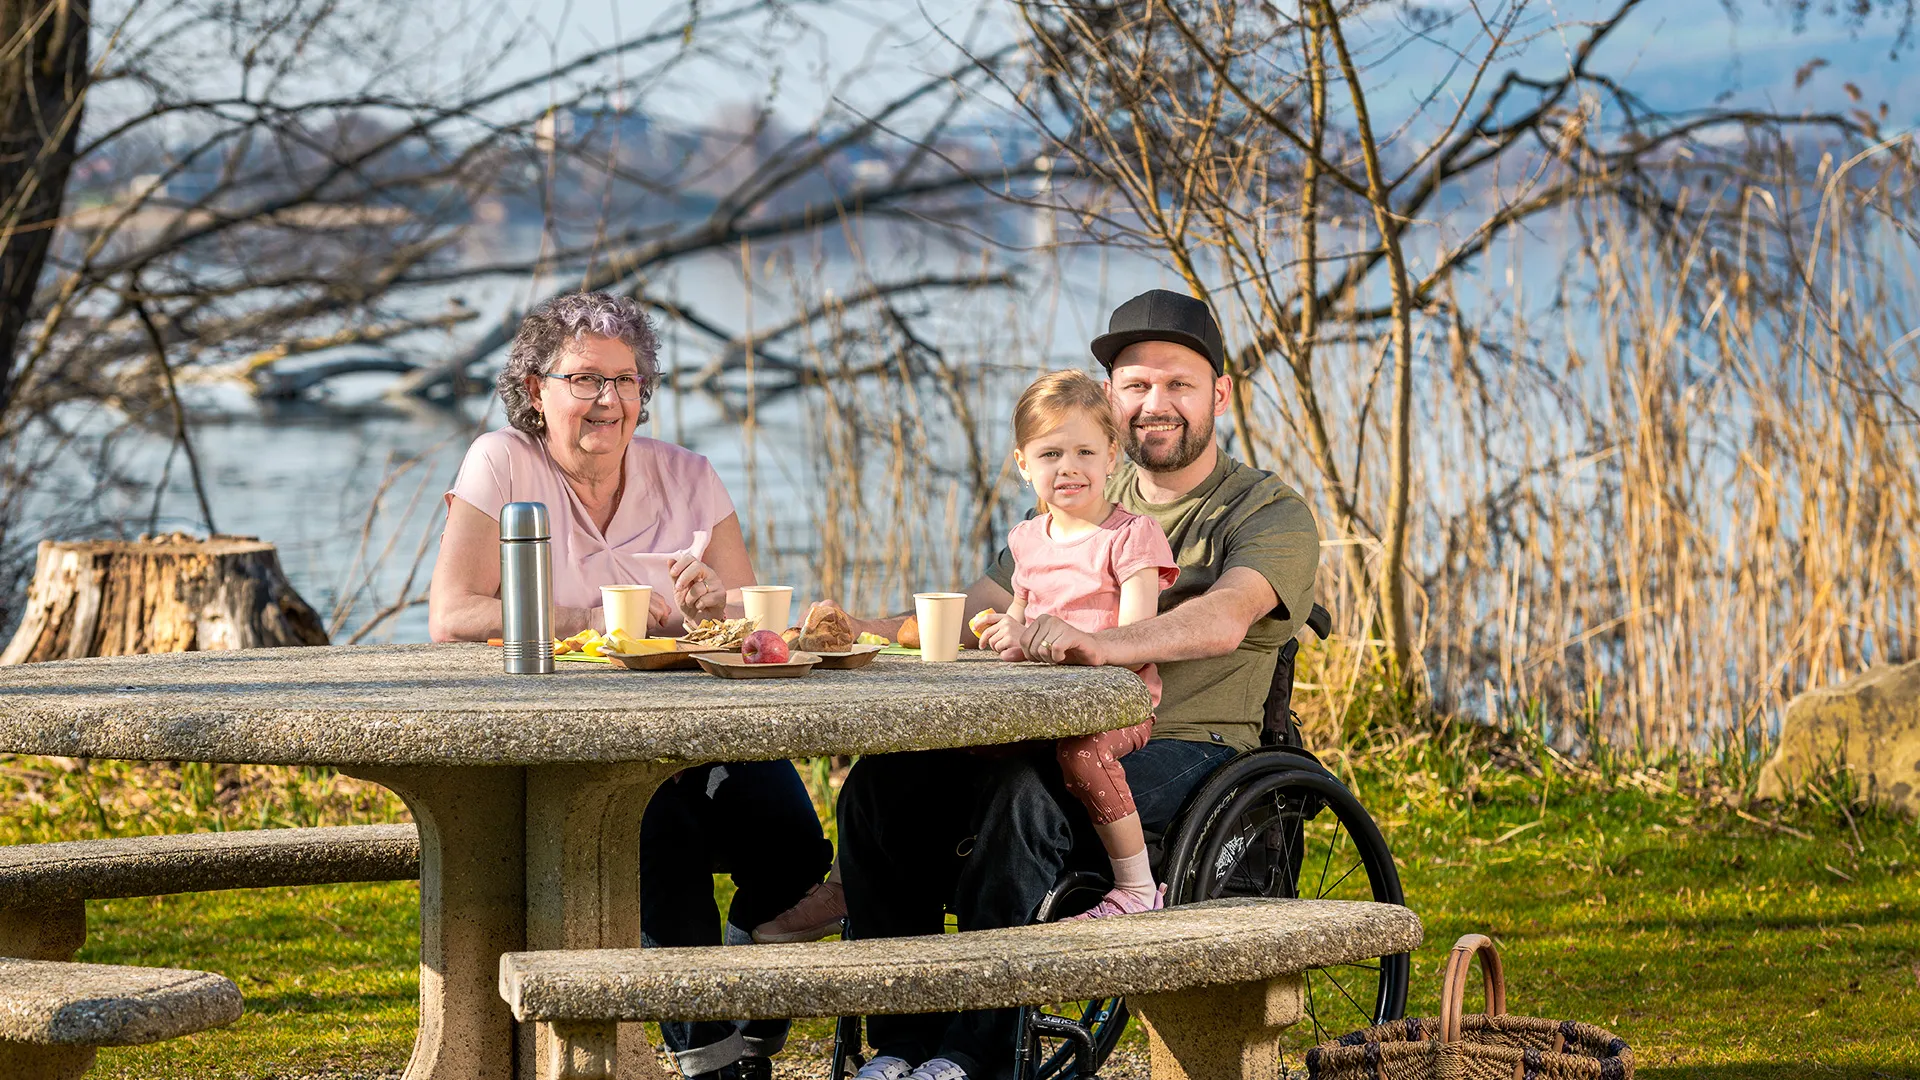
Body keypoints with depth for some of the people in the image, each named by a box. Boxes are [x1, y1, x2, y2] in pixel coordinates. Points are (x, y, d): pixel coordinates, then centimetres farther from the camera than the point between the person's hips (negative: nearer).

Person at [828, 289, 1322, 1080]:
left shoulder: (1270, 514, 3)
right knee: (881, 784, -18)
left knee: (1022, 794, -36)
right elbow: (971, 615, 17)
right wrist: (864, 631, -3)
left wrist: (1101, 643, -39)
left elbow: (1224, 621, -20)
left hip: (1183, 754, -6)